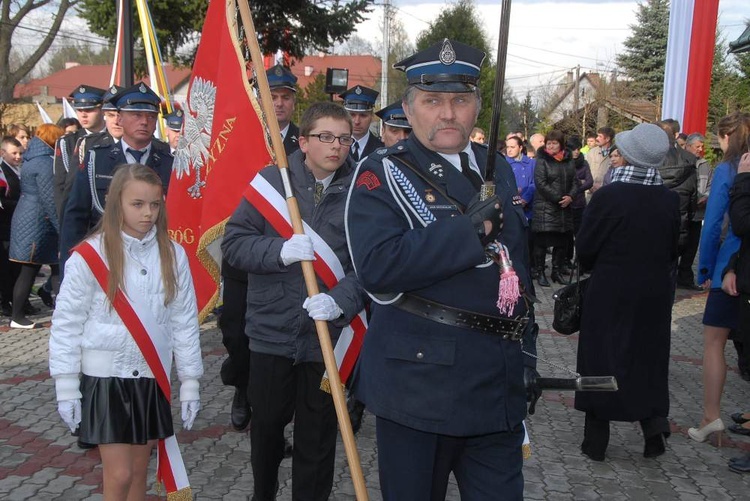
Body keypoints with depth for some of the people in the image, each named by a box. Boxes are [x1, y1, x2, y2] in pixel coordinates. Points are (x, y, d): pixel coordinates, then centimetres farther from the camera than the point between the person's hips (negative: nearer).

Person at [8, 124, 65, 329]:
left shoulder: (32, 158, 13)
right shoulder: (44, 163, -15)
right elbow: (49, 199, -17)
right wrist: (62, 228, -12)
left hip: (26, 218, 9)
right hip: (36, 222, -9)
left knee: (28, 271, 12)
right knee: (29, 271, -2)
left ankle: (18, 314, 17)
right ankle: (17, 317, 4)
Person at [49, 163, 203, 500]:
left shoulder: (173, 255, -1)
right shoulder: (89, 256, -11)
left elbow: (184, 321, 4)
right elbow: (66, 323, -6)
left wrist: (190, 383, 5)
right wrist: (66, 386, -6)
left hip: (152, 379, 3)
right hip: (106, 378, -3)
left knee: (139, 473, 13)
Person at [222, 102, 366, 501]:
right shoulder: (272, 180, -2)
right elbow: (233, 243, -5)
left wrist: (339, 300, -23)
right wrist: (280, 251, -22)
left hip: (328, 334, -1)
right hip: (271, 330, 1)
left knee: (317, 438, 10)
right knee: (266, 424, 17)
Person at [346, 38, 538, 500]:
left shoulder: (498, 168, 11)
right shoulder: (383, 174, -8)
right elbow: (376, 266, -25)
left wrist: (527, 348, 18)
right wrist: (469, 231, -23)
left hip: (499, 385, 5)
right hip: (419, 382, -5)